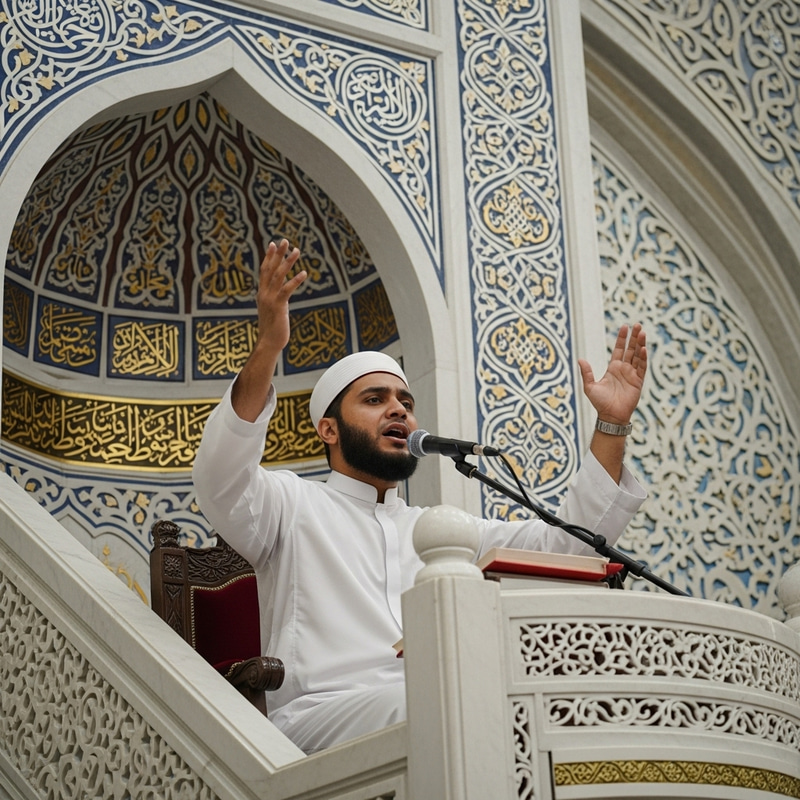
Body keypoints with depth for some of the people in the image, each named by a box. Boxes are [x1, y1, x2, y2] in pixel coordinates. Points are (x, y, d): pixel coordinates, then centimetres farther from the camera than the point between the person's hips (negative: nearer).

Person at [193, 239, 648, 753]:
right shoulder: (293, 504, 17)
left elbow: (566, 544, 26)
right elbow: (221, 485, -5)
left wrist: (611, 426, 17)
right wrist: (267, 350, -19)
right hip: (327, 708, -5)